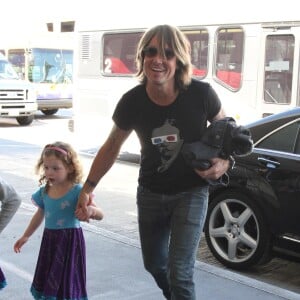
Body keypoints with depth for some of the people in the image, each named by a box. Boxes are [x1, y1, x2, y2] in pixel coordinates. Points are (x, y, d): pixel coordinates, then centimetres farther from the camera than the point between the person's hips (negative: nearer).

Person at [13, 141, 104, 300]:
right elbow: (40, 215, 16)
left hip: (70, 240, -5)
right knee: (47, 280, 17)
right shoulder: (44, 191, -1)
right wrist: (25, 236, 24)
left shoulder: (78, 191, -17)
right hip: (50, 240, 5)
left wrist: (91, 210, -46)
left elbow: (100, 214, -22)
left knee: (67, 280, 3)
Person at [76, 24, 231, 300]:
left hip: (191, 192, -3)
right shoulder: (132, 101, -16)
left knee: (179, 271, -9)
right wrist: (88, 187, -1)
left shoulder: (201, 94, -21)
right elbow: (112, 146, 0)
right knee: (154, 264, 20)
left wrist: (225, 162, -21)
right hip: (150, 193, 3)